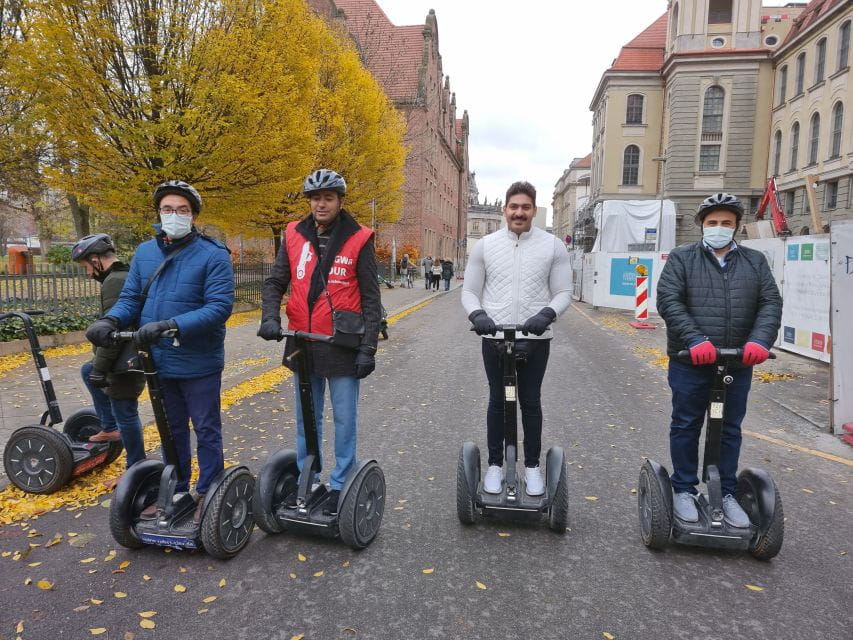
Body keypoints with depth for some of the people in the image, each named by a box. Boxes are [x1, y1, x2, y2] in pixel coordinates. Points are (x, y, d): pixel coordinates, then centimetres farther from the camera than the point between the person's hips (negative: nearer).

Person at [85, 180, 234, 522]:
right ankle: (174, 490, 36)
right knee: (171, 430, 20)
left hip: (199, 363, -6)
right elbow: (130, 298, 8)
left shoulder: (213, 255, -13)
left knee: (206, 430, 9)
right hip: (159, 362, 6)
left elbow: (220, 305, -21)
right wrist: (110, 320, -13)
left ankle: (207, 494, 24)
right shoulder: (144, 253, 6)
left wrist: (171, 325, -30)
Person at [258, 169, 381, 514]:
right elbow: (275, 283, 7)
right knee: (306, 419, 16)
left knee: (345, 419, 7)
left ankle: (341, 484, 22)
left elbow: (370, 298, -5)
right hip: (302, 343, 4)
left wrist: (368, 348, -10)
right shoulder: (294, 235, 4)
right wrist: (270, 318, -12)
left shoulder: (358, 239, -5)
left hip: (342, 345, -3)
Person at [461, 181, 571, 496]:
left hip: (535, 339, 0)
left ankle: (532, 466, 24)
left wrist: (547, 314, -20)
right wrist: (477, 314, -17)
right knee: (497, 401, 11)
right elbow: (469, 291, 3)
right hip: (494, 338, 1)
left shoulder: (553, 246, 1)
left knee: (530, 402, 10)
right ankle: (495, 464, 23)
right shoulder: (485, 245, 2)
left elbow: (563, 292, 0)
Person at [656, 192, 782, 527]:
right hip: (690, 361, -3)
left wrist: (760, 340, -16)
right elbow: (668, 300, -10)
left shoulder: (755, 261, 11)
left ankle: (727, 493, 26)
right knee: (686, 427, 8)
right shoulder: (682, 257, 1)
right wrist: (695, 340, -22)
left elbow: (771, 303, 3)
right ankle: (684, 490, 22)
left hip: (738, 363, 3)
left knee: (730, 430, 12)